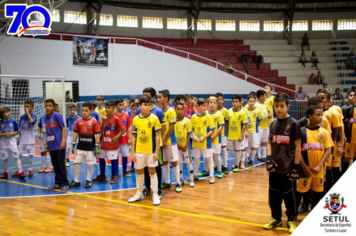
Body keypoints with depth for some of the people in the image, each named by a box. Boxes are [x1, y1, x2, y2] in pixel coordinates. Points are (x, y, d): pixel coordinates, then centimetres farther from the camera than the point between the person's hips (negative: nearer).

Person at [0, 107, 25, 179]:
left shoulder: (13, 121, -6)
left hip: (12, 143, -1)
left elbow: (17, 131, 0)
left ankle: (20, 172, -4)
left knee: (16, 157, -6)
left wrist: (11, 134, -16)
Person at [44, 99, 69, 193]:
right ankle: (58, 183, 22)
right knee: (55, 165, 12)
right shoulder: (45, 118, 11)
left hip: (59, 145, -6)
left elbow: (63, 128, -8)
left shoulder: (57, 115, -8)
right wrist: (46, 143, 16)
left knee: (61, 165, -3)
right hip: (51, 146, 6)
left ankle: (65, 184, 4)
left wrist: (63, 141, -15)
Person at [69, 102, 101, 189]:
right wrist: (73, 144, 4)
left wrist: (97, 146, -10)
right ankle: (76, 181, 16)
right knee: (76, 163, 3)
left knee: (90, 164, 6)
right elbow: (76, 133, 8)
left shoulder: (94, 121, -7)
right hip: (80, 147, 3)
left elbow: (97, 134, -7)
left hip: (90, 147, -3)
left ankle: (88, 180, 21)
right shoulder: (79, 121, 3)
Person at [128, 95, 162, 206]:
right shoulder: (135, 119, 1)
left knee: (152, 171, 4)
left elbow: (157, 135, -5)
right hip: (139, 151, 3)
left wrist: (156, 151, -9)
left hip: (151, 150, -2)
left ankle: (155, 195, 14)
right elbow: (134, 136, 5)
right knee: (139, 171, 12)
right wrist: (133, 152, 2)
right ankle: (139, 194, 27)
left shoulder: (154, 118, -6)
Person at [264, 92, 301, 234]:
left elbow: (298, 145, -7)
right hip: (274, 167, 4)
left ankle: (291, 220, 22)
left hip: (288, 167, -4)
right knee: (274, 194, 10)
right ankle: (276, 218, 26)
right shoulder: (273, 123, 5)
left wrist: (296, 167, -11)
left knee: (289, 195, 6)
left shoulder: (293, 124, -8)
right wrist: (269, 159, -5)